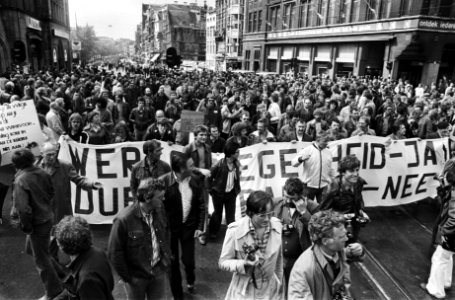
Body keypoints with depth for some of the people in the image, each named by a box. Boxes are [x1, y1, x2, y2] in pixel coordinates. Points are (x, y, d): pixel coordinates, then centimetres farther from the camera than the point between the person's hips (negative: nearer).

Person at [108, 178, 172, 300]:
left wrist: (167, 261, 8)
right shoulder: (123, 220, -24)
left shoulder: (160, 210, -8)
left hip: (159, 272, 4)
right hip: (136, 277, -4)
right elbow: (114, 252, -15)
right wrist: (126, 277, -8)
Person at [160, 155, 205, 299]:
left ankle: (190, 280, 43)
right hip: (169, 227, -2)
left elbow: (201, 205, 1)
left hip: (188, 226, 2)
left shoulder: (196, 180, -8)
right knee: (172, 262, 10)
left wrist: (200, 226, -2)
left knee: (188, 260, 6)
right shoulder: (163, 181, -19)